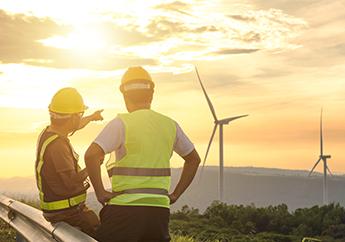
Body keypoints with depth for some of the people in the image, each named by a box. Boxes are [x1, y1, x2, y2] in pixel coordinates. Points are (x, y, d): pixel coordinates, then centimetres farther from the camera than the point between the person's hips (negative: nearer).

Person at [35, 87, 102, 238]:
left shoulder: (48, 132, 2)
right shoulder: (56, 145, -28)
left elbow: (74, 126, 25)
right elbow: (72, 182, -32)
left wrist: (91, 118, 41)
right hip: (66, 213, -10)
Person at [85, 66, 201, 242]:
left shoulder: (121, 123, -6)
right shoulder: (170, 125, 10)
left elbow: (91, 155, -18)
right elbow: (193, 159, 21)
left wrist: (100, 192, -8)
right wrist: (175, 194, 19)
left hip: (125, 208, -4)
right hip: (160, 209, 5)